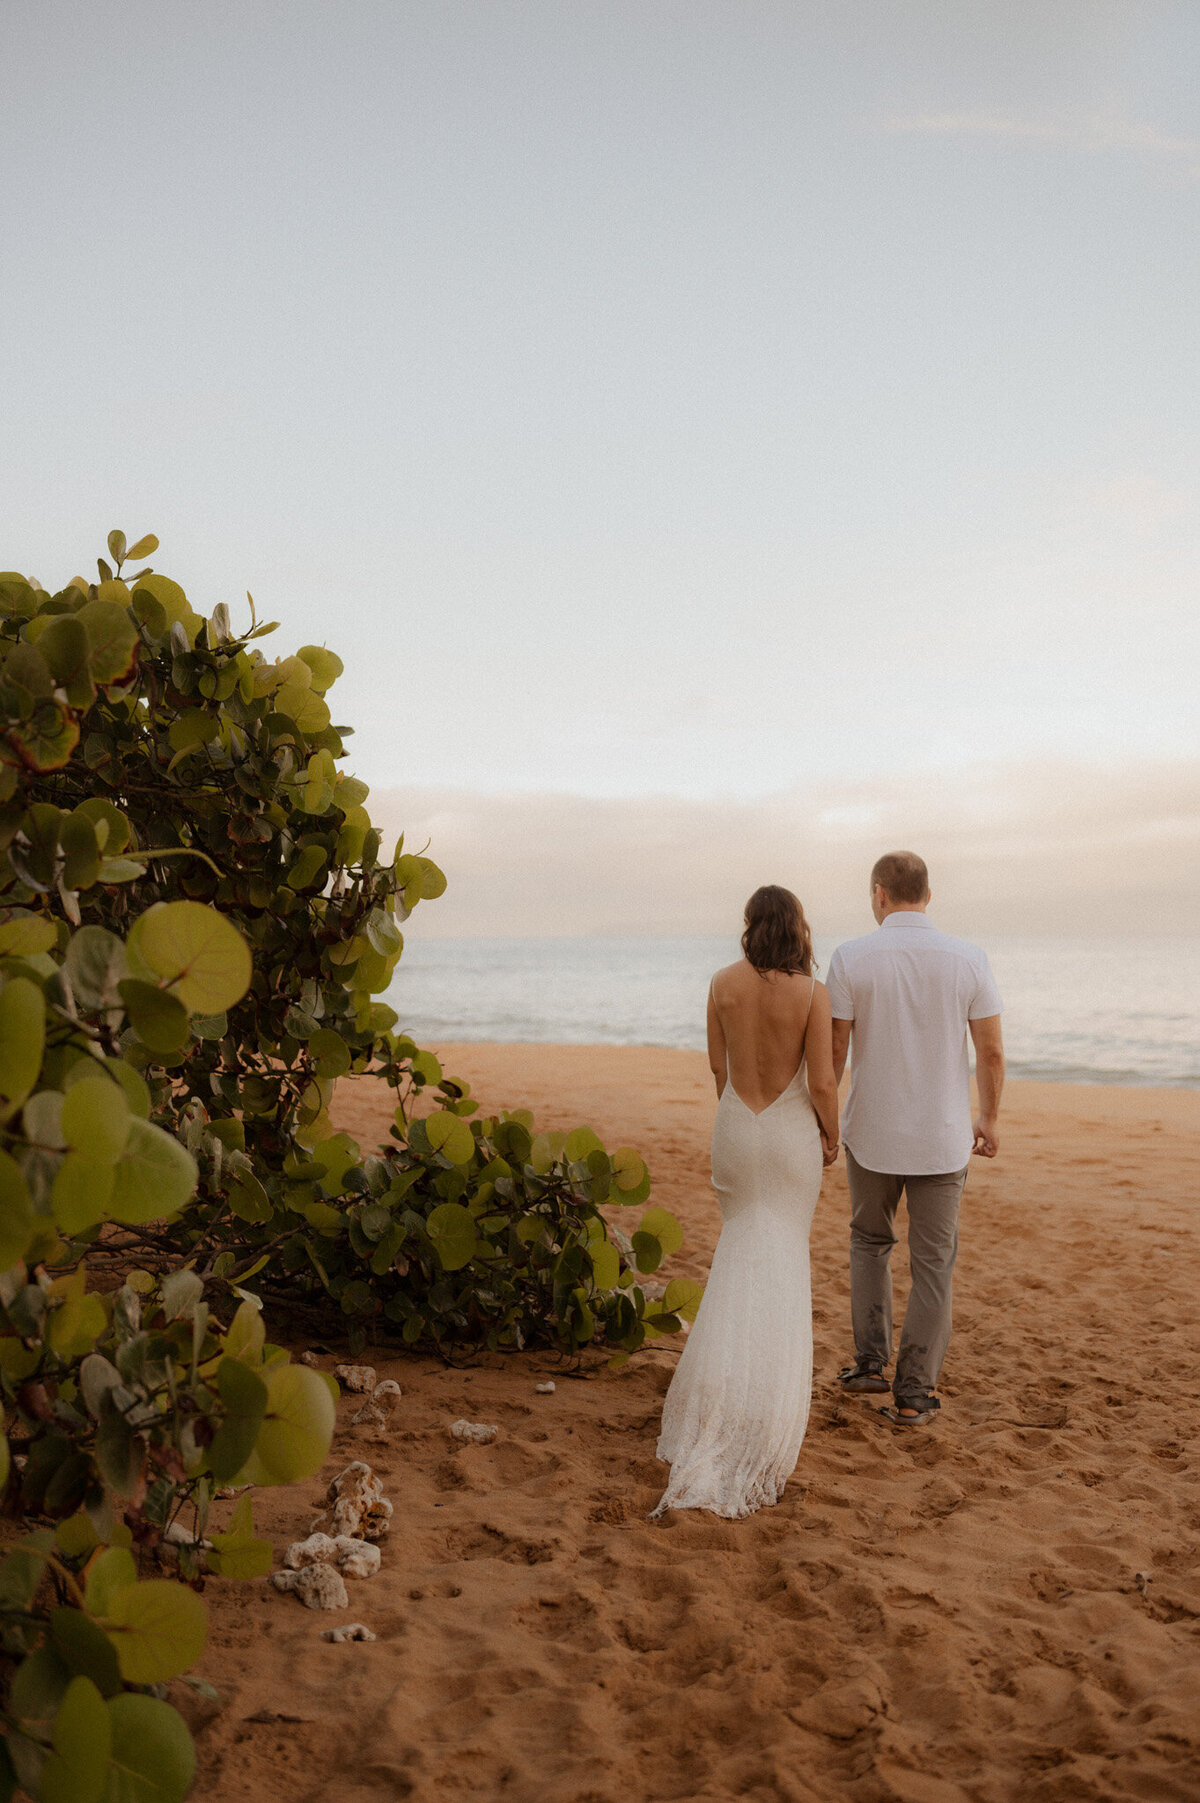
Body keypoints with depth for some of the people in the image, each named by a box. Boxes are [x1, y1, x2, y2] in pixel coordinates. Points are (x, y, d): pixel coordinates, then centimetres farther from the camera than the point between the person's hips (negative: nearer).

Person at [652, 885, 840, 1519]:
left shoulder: (724, 983, -6)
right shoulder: (812, 992, -14)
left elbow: (717, 1063, 4)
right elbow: (822, 1081, -14)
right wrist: (831, 1135, 3)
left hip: (736, 1126, 3)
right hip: (793, 1131, -2)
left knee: (742, 1242, 18)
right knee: (785, 1253, 13)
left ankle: (732, 1362, 16)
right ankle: (776, 1363, 17)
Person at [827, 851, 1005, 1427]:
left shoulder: (851, 958, -10)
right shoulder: (969, 959, -6)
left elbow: (832, 1053, -6)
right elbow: (991, 1053, -2)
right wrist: (988, 1121, 12)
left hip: (871, 1134, 0)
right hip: (943, 1137, 0)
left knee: (869, 1241, 23)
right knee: (932, 1263, 9)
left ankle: (871, 1361, 21)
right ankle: (912, 1393, 13)